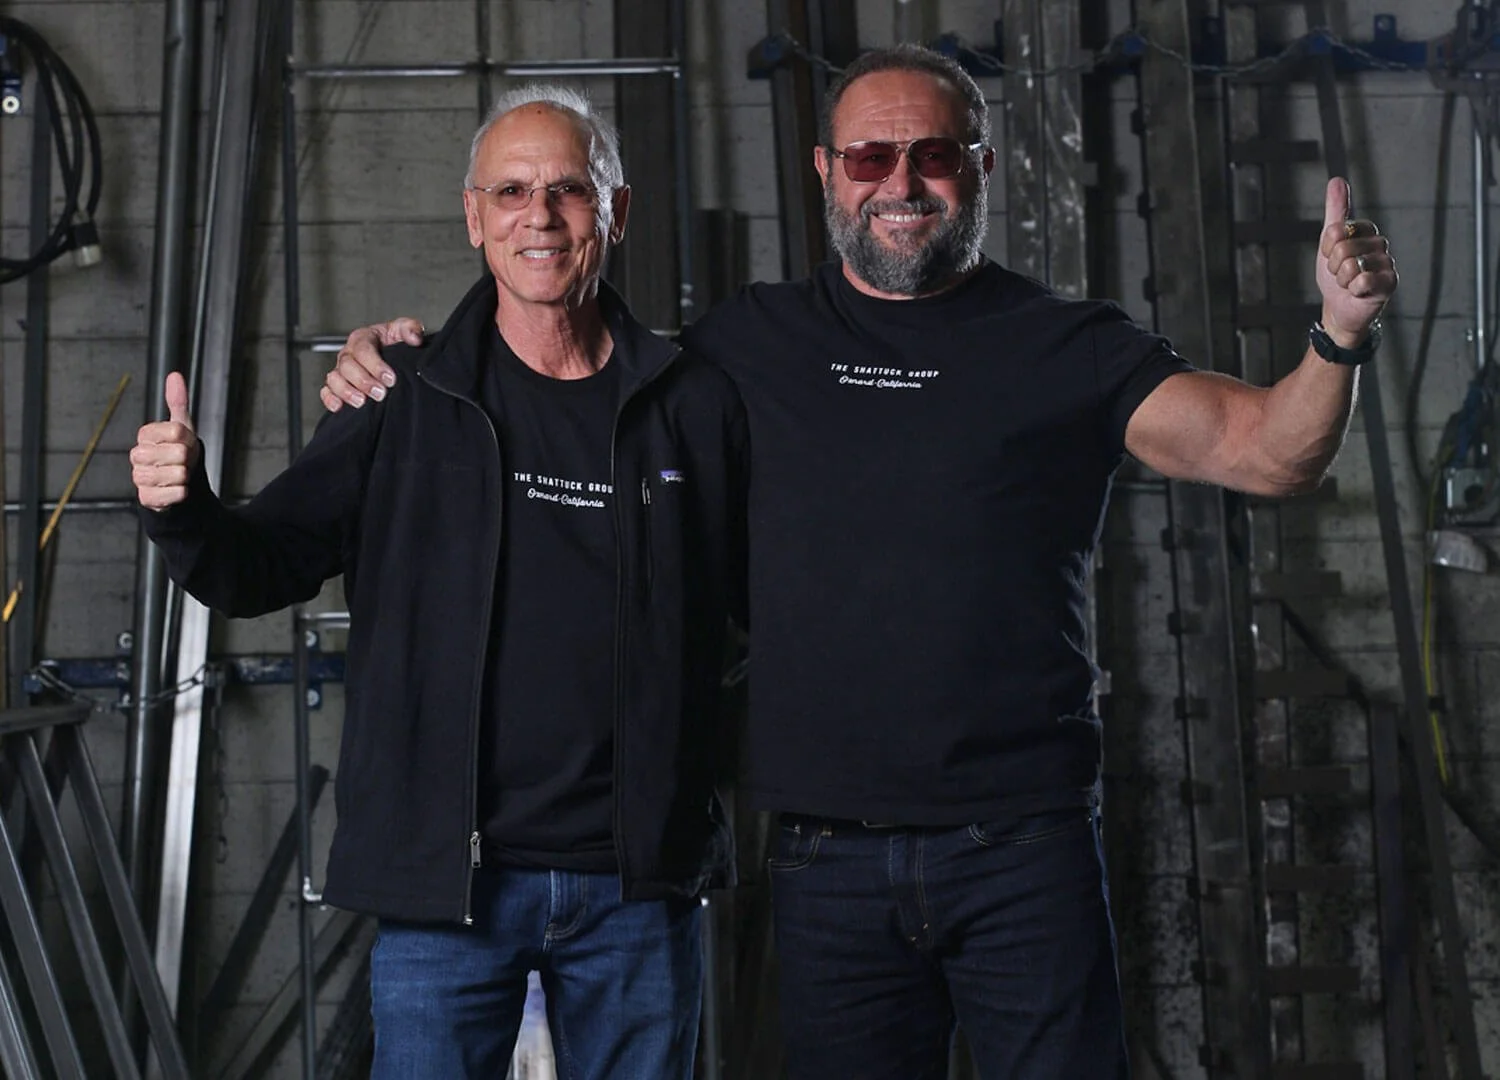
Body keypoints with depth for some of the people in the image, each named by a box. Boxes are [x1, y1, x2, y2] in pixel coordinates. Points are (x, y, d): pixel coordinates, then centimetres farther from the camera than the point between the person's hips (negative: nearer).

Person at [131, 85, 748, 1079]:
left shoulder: (695, 403, 3)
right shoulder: (405, 404, 1)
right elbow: (263, 570, 0)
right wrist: (183, 511, -20)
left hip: (640, 884, 1)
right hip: (448, 880, -1)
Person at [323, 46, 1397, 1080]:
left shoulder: (1066, 346, 3)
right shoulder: (750, 344, 10)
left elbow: (1269, 450, -5)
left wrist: (1339, 338, -24)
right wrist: (392, 368, 7)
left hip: (1024, 846, -2)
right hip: (830, 853, 2)